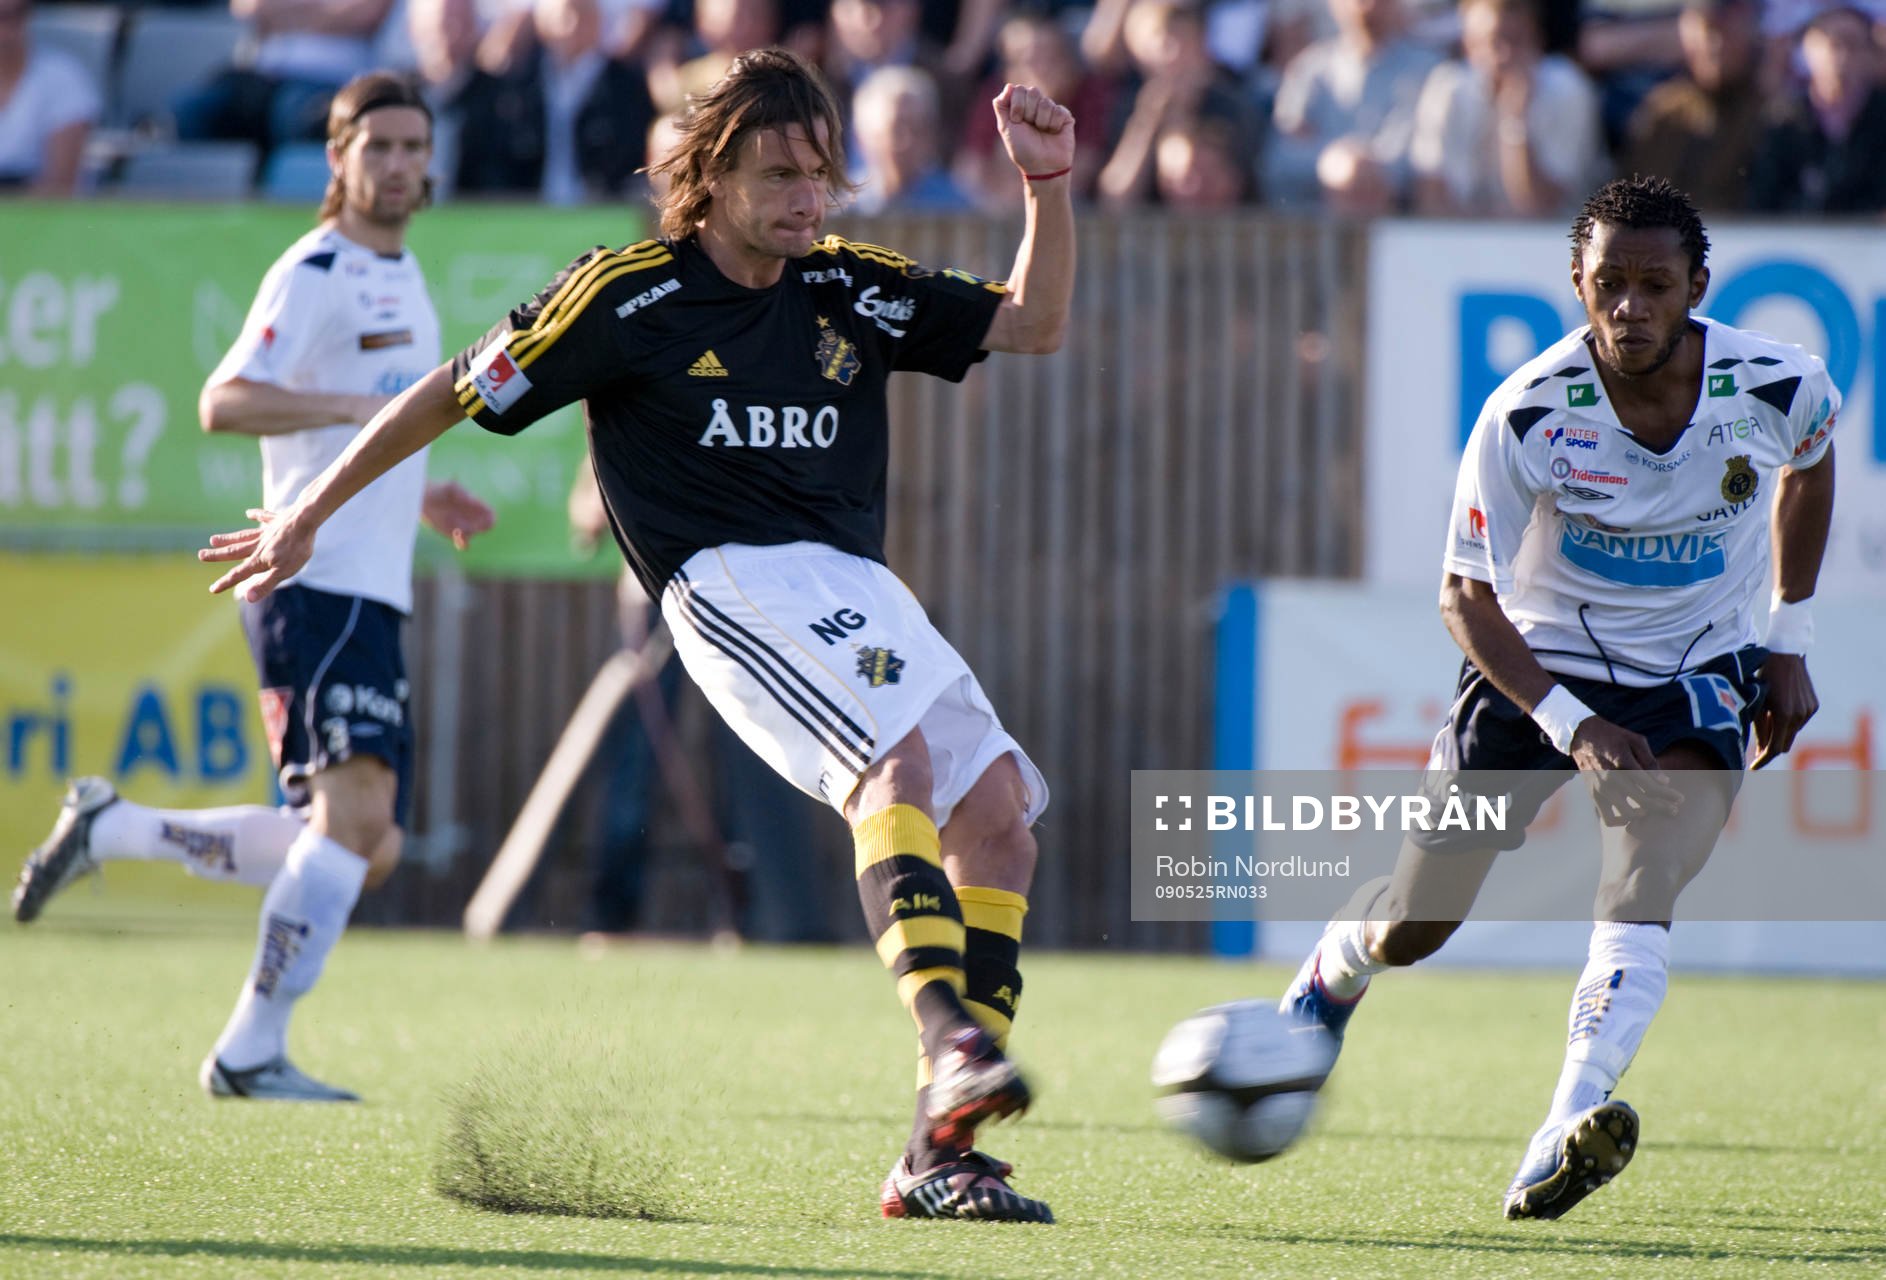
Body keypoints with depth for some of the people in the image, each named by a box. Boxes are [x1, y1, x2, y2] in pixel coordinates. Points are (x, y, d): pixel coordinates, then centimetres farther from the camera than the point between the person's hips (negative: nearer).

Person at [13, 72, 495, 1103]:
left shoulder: (402, 275, 20)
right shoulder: (314, 276, -10)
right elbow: (225, 404, -23)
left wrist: (419, 498, 19)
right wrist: (365, 403, -31)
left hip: (371, 596, 9)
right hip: (317, 587, -9)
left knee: (363, 851, 9)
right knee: (357, 807, -23)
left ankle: (111, 828, 21)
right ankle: (251, 1049, -21)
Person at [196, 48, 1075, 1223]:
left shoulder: (851, 290, 14)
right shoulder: (629, 296, -1)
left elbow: (1034, 325, 15)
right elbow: (457, 393, 7)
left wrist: (1050, 187, -2)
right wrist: (307, 516, 12)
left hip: (860, 587, 7)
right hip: (732, 583, -6)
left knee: (998, 811, -9)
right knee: (897, 757, -32)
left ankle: (943, 1152, -10)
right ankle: (950, 1042, -50)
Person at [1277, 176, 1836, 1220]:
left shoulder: (1780, 387, -17)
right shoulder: (1527, 416, -24)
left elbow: (1808, 470, 10)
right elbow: (1465, 596, -17)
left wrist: (1788, 641, 8)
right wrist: (1572, 727, -28)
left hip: (1697, 675, 0)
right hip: (1539, 664, 0)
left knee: (1640, 891, -28)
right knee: (1409, 930, 7)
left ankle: (1569, 1130, -39)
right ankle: (1321, 994, 42)